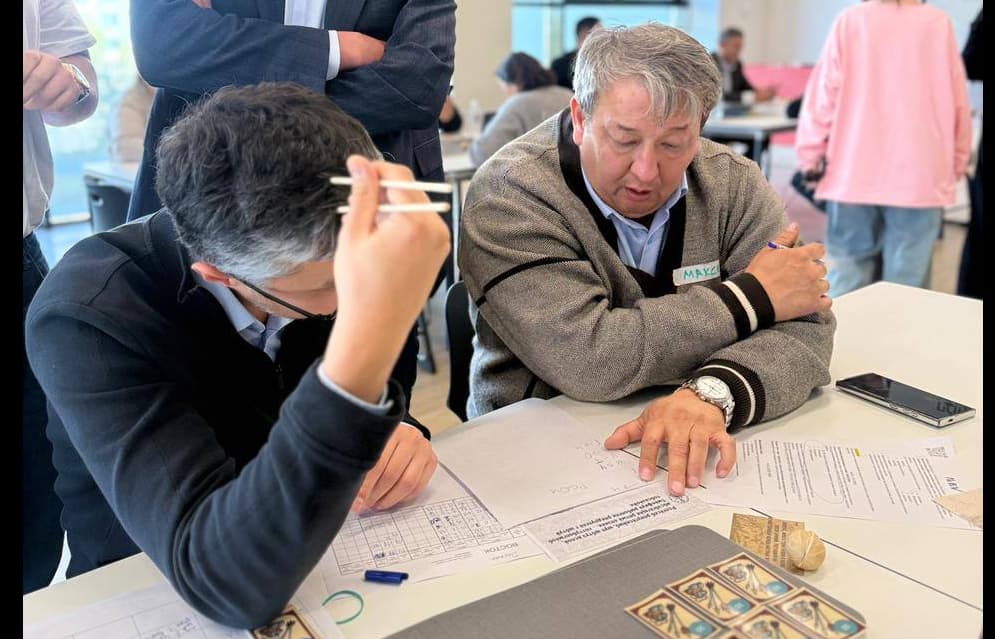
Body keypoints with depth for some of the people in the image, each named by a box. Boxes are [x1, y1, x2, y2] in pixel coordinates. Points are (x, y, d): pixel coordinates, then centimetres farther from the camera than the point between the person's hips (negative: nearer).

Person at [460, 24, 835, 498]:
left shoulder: (731, 181, -4)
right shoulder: (509, 194, -16)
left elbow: (804, 326, -10)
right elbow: (585, 360, -26)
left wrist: (713, 394, -30)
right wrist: (751, 296, -17)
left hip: (691, 450, 4)